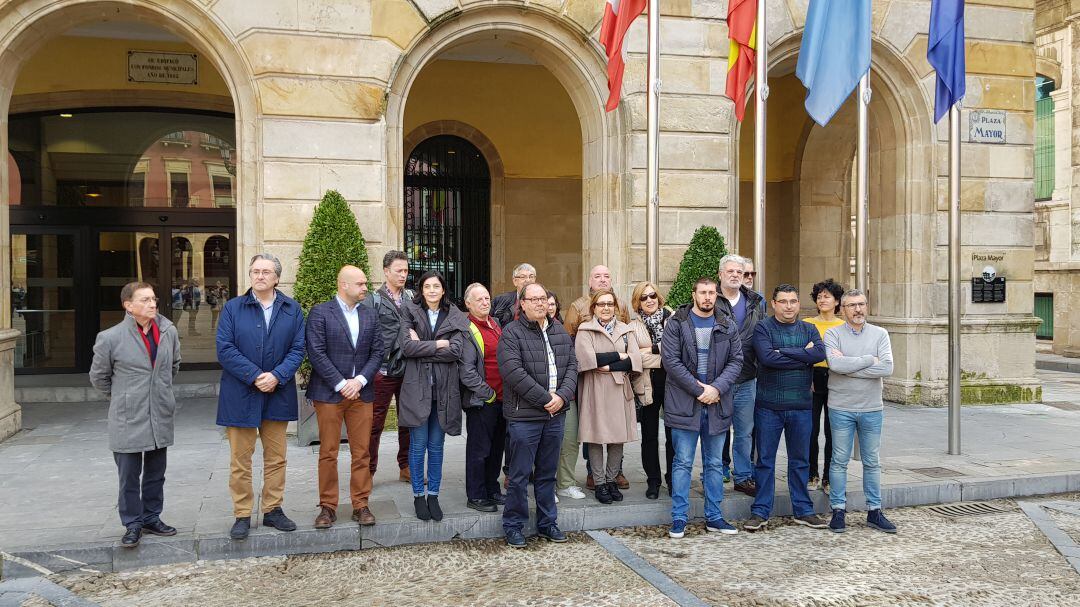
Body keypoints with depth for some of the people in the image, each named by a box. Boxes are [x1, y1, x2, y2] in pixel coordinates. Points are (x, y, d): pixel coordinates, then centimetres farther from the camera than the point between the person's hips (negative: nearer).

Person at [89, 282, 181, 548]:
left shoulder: (169, 332, -1)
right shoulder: (110, 338, -12)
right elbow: (99, 377, 3)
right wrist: (122, 398, 8)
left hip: (160, 418, 4)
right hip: (127, 421, -4)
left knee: (155, 474, 15)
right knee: (129, 476, 4)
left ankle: (152, 518, 29)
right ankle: (132, 524, 18)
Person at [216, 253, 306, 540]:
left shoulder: (292, 309, 4)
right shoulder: (233, 308, 0)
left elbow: (297, 349, -1)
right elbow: (225, 349, -8)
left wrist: (276, 376, -16)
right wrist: (255, 376, -17)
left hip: (277, 395, 2)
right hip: (240, 395, -2)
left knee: (276, 457, 10)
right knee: (240, 459, 4)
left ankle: (273, 510, 23)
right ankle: (242, 515, 15)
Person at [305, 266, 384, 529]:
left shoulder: (370, 315, 11)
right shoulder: (320, 313, -3)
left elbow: (377, 352, 7)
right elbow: (316, 353, -10)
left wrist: (360, 380, -8)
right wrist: (341, 384, -13)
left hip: (361, 393, 4)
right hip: (329, 393, -4)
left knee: (361, 452, 5)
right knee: (328, 453, 2)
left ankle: (360, 504, 14)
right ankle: (327, 506, 12)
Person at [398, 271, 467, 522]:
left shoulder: (455, 317, 6)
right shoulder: (411, 313, 4)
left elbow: (455, 351, -8)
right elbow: (407, 347, -10)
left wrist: (422, 347, -9)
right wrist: (439, 344, -10)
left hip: (444, 388, 1)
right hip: (417, 386, -1)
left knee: (436, 445, 8)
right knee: (418, 445, 3)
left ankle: (433, 495, 18)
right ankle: (418, 495, 16)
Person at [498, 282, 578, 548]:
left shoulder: (560, 332, 13)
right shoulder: (511, 333, -8)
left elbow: (572, 365, 8)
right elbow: (514, 372, -18)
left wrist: (562, 396, -9)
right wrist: (545, 399, -17)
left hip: (555, 415, 6)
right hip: (524, 415, -6)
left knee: (547, 473, 16)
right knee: (520, 475, 2)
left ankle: (547, 523, 28)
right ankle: (513, 526, 15)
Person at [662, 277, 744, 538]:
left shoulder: (728, 326, 8)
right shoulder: (676, 323, -2)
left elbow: (736, 360, 4)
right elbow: (670, 360, -9)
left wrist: (717, 388, -12)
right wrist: (698, 389, -13)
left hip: (717, 404, 3)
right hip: (684, 403, -3)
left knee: (714, 463, 11)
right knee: (683, 463, 1)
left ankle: (713, 516, 22)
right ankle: (679, 518, 9)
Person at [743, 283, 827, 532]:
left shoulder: (809, 330, 8)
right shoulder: (763, 328, -3)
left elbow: (820, 353, -12)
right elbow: (766, 357, -20)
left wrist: (784, 351, -16)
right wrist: (803, 356, -13)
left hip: (800, 406, 3)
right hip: (768, 406, -3)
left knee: (800, 460, 13)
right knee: (765, 460, 4)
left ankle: (803, 510, 24)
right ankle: (760, 512, 13)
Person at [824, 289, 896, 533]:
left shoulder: (880, 334, 2)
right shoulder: (833, 334, -3)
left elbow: (887, 368, -13)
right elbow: (835, 364, -20)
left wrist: (848, 365, -15)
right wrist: (869, 360, -13)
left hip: (872, 408, 2)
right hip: (841, 408, -2)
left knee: (872, 462, 10)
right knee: (839, 461, 5)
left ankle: (874, 511, 20)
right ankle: (838, 510, 14)